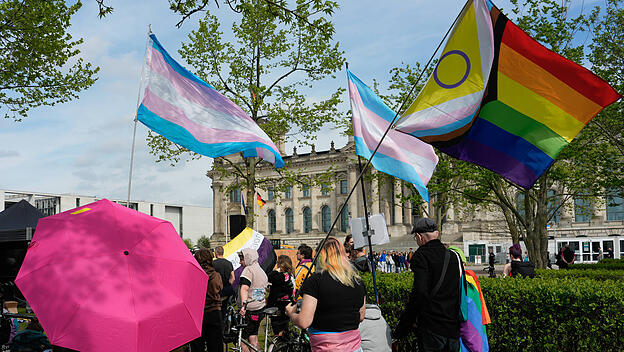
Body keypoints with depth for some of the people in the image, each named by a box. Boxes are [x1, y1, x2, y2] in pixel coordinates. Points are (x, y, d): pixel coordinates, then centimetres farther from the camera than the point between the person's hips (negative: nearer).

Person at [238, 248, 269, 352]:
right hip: (260, 310, 9)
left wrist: (243, 305, -36)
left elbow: (244, 288, -26)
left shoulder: (248, 269, -12)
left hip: (248, 311, -9)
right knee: (253, 337, 16)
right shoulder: (263, 272, 16)